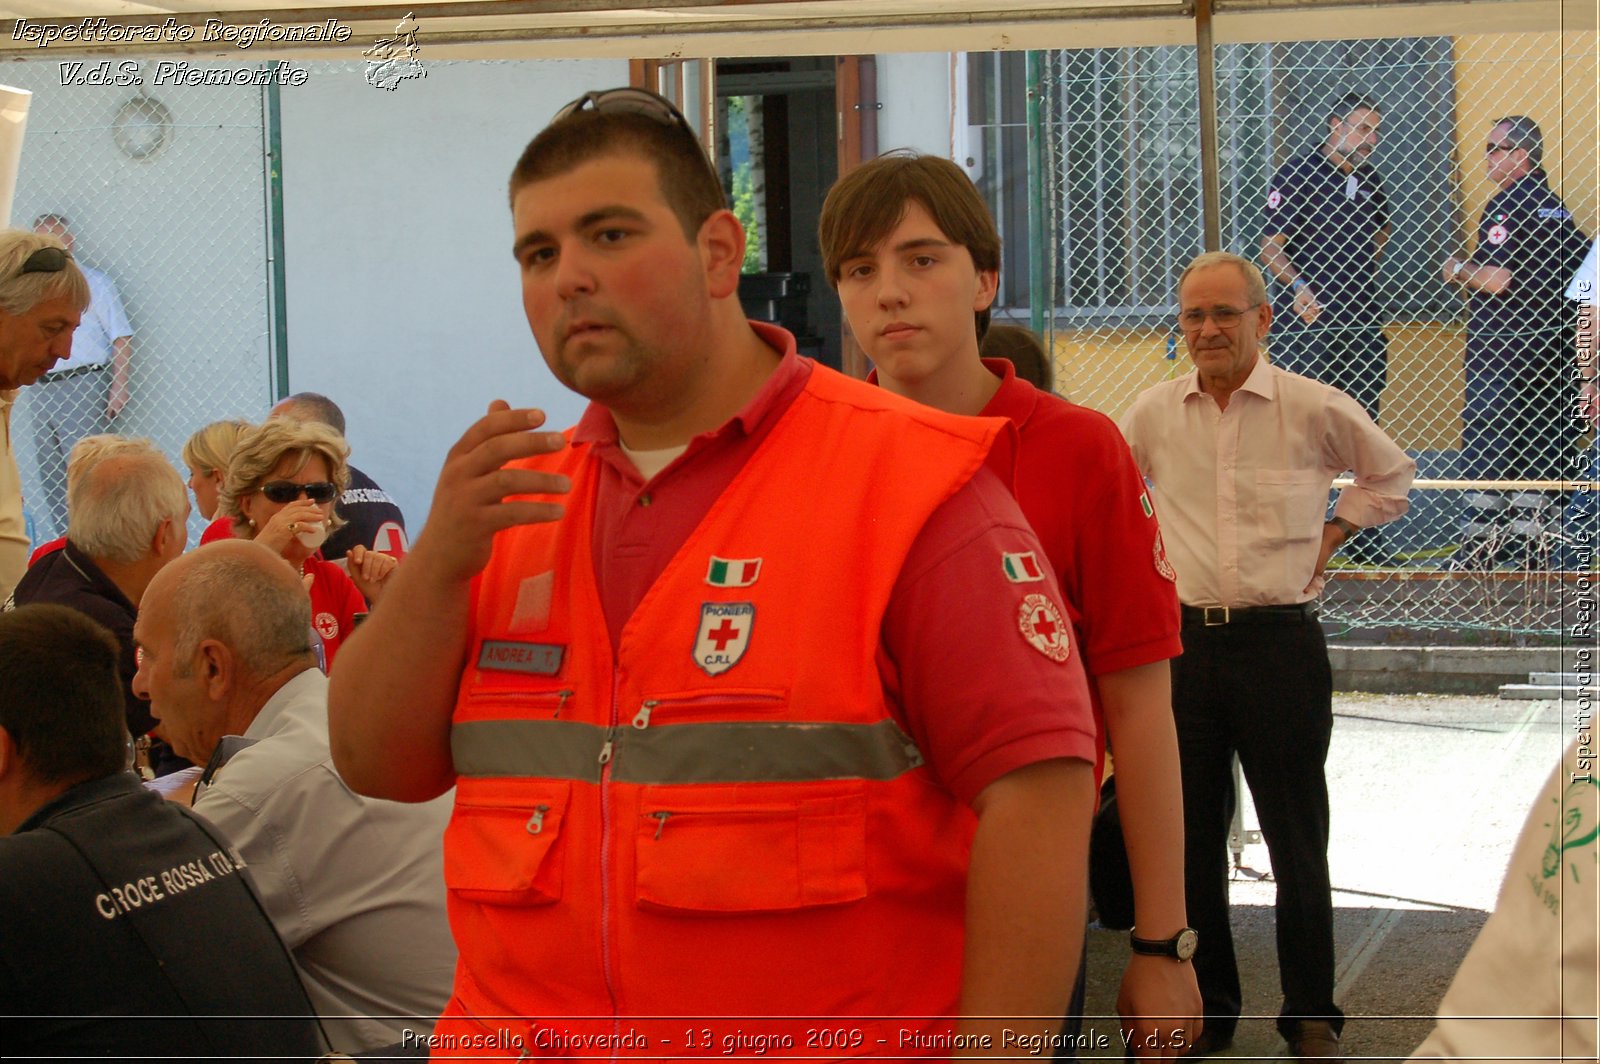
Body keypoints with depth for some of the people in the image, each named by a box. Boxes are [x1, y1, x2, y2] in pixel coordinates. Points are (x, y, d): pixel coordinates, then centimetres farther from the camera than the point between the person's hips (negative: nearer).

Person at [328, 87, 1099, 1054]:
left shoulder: (906, 482, -11)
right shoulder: (516, 499, 7)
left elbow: (1039, 791, -17)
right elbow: (378, 766, 4)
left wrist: (993, 1054, -23)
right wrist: (440, 565, -12)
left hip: (833, 1039, -4)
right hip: (520, 1029, 5)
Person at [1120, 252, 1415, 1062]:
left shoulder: (1315, 409, -3)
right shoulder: (1153, 415, 4)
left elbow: (1390, 474, 15)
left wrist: (1328, 538, 6)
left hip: (1279, 640, -2)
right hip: (1184, 642, 3)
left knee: (1297, 842, 3)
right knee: (1191, 837, 8)